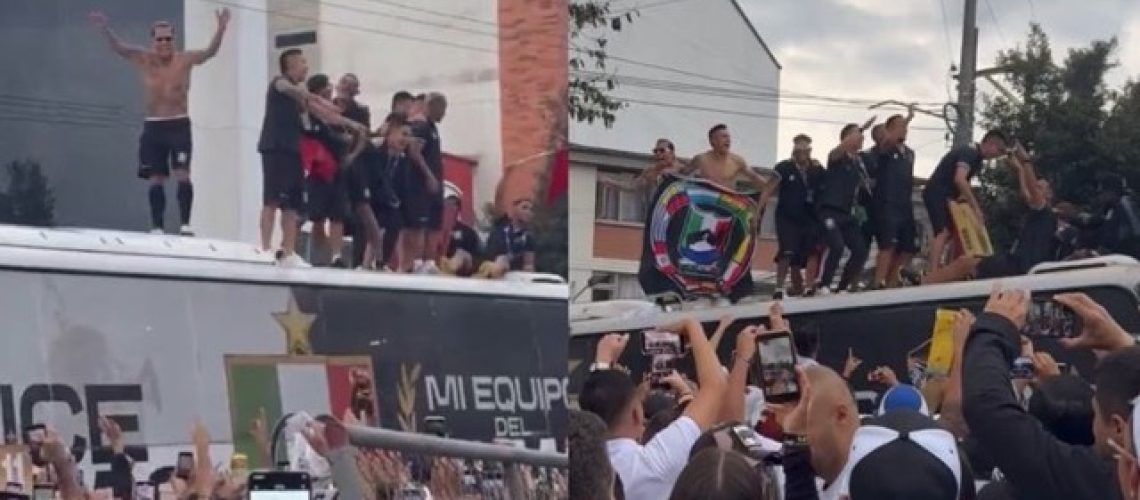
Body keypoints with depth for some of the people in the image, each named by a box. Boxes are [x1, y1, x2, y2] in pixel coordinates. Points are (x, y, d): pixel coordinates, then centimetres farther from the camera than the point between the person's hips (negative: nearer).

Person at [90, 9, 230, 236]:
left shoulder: (184, 59, -4)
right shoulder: (144, 59, 0)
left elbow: (210, 52, -16)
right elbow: (117, 47, -9)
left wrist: (221, 29, -33)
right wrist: (104, 28, -28)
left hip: (179, 125, -2)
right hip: (153, 126, 2)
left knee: (182, 174, -13)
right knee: (156, 179, 5)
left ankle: (185, 223, -11)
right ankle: (157, 227, 9)